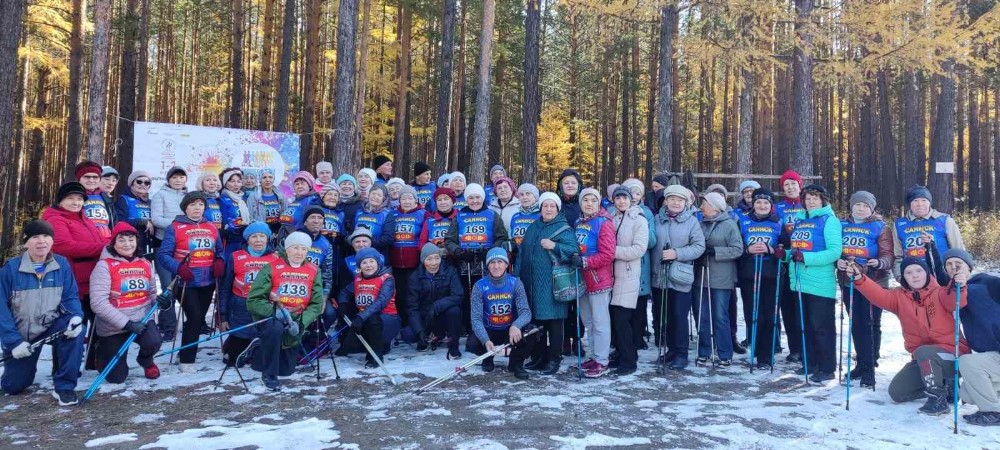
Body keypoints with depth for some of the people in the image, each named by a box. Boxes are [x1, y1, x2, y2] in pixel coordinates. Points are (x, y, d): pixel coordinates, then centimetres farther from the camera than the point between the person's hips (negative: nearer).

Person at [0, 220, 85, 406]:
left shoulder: (62, 264, -10)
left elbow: (71, 297, -7)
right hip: (20, 332, 0)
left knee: (75, 330, -33)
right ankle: (25, 364, 44)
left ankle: (64, 385, -19)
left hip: (52, 325, 0)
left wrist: (76, 317, -29)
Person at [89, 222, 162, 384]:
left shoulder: (145, 264, 4)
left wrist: (162, 300, -10)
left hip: (141, 320, 3)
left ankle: (145, 360, 9)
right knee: (117, 377, 2)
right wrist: (127, 323, -25)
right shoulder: (104, 266, -13)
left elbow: (152, 292, 15)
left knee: (153, 342, -30)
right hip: (113, 327, -3)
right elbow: (98, 303, -20)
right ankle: (102, 351, 37)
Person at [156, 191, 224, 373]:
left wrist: (219, 263, -3)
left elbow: (219, 251, 18)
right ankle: (186, 359, -2)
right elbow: (163, 255, -10)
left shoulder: (212, 228, 10)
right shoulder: (175, 228, -5)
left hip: (208, 282, 6)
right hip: (186, 283, -5)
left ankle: (189, 349, 32)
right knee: (194, 318, -13)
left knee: (199, 319, 14)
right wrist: (178, 268, -24)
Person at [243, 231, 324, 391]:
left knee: (287, 369, 9)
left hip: (294, 323, 4)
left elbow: (316, 304, -5)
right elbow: (253, 301, -16)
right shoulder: (271, 268, -12)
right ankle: (269, 375, -18)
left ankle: (256, 352, 36)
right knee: (275, 328, -40)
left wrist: (301, 323, -22)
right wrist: (275, 311, -32)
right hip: (268, 318, -4)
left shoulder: (313, 272, -2)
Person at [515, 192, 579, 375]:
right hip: (531, 282, 6)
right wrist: (517, 274, 13)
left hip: (552, 283, -6)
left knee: (553, 321, -2)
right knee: (535, 319, 11)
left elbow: (574, 250, -14)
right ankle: (538, 357, 23)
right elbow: (522, 252, 19)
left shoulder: (564, 229, -2)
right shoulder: (533, 228, 17)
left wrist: (554, 246, -23)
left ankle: (553, 359, 7)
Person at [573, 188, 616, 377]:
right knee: (588, 321, 15)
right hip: (582, 279, 8)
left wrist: (584, 261, -21)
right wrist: (572, 259, 2)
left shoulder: (604, 223, -11)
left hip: (599, 280, -8)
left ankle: (601, 361, 7)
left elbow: (608, 255, -17)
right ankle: (594, 356, 27)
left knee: (600, 322, -1)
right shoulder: (578, 223, 11)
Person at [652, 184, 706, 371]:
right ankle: (671, 349, 24)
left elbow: (699, 247, -6)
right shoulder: (656, 220, 7)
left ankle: (681, 354, 9)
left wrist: (677, 253, -18)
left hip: (680, 278, -4)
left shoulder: (692, 221, 0)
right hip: (659, 276, 4)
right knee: (661, 315, 10)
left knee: (679, 316, -3)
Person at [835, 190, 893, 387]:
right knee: (855, 324, 12)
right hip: (848, 282, 5)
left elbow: (888, 255, -8)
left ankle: (870, 367, 0)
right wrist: (838, 262, -9)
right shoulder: (842, 225, 10)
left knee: (870, 324, -4)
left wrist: (880, 263, -30)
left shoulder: (880, 227, -1)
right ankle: (861, 362, 24)